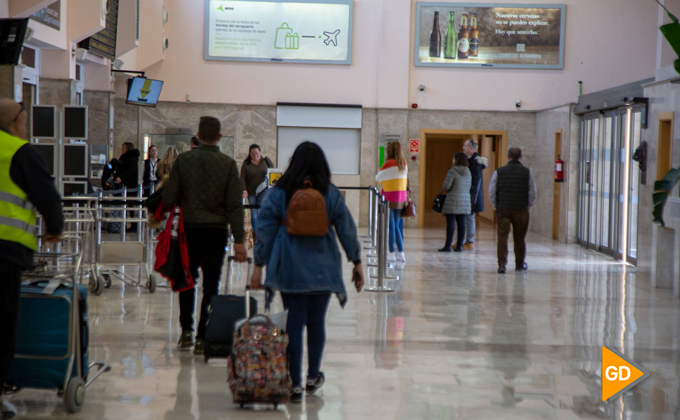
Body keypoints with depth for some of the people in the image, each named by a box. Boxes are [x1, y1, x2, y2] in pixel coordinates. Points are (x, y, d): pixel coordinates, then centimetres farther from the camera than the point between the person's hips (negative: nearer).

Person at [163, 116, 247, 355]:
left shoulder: (183, 160, -2)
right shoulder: (228, 164, -5)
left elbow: (169, 198, -5)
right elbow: (235, 205, -8)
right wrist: (239, 240, -7)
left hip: (189, 228, 1)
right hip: (217, 230, -1)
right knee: (211, 285, 5)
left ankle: (186, 330, 8)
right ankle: (202, 337, 5)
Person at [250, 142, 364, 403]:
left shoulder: (278, 193, -2)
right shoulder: (332, 194, 1)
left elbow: (265, 231, -2)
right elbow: (347, 230, 4)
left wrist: (258, 266, 2)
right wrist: (356, 262, 11)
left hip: (290, 268, -1)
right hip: (322, 269, 1)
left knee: (294, 323, 2)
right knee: (316, 322, 14)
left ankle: (295, 384, 0)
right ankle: (313, 377, 26)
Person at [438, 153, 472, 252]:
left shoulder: (453, 171, -10)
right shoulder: (468, 172, 11)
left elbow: (446, 186, -13)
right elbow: (469, 187, 15)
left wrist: (443, 188, 8)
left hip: (453, 200, -6)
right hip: (465, 200, 6)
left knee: (450, 223, -4)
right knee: (461, 223, 6)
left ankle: (448, 245, -4)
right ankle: (459, 245, 7)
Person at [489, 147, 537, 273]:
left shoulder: (499, 171, 1)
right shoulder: (527, 172, 0)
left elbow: (492, 191, 0)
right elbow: (533, 192, -1)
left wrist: (495, 206, 10)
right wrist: (529, 207, 11)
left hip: (503, 209, 0)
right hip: (521, 209, 0)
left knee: (502, 236, 0)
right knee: (520, 238, 11)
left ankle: (502, 263, -12)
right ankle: (520, 264, 22)